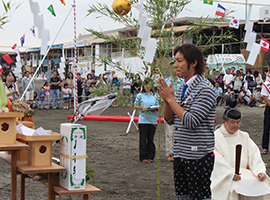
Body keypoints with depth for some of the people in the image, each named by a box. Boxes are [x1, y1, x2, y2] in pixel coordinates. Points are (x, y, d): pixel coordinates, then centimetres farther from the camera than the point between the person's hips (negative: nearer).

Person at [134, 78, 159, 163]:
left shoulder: (154, 96, 12)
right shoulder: (140, 95, 5)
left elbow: (157, 108, 14)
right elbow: (135, 106, 5)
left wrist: (155, 108, -8)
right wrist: (142, 107, -12)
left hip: (153, 120, 2)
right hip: (143, 120, -2)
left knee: (151, 139, 5)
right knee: (143, 139, 0)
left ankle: (150, 157, 11)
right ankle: (143, 157, 5)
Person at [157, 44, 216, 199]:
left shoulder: (205, 89, -14)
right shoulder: (182, 88, 12)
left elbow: (191, 121, -23)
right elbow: (170, 119, 14)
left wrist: (171, 99, -16)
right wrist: (166, 99, -3)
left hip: (199, 156, -8)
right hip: (180, 154, 9)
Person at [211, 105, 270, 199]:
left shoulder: (244, 136, 18)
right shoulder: (215, 137, 1)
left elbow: (254, 155, 7)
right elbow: (217, 161, -12)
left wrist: (260, 171, -12)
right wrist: (230, 174, -27)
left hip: (244, 172, 4)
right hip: (223, 175, -4)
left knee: (261, 184, -23)